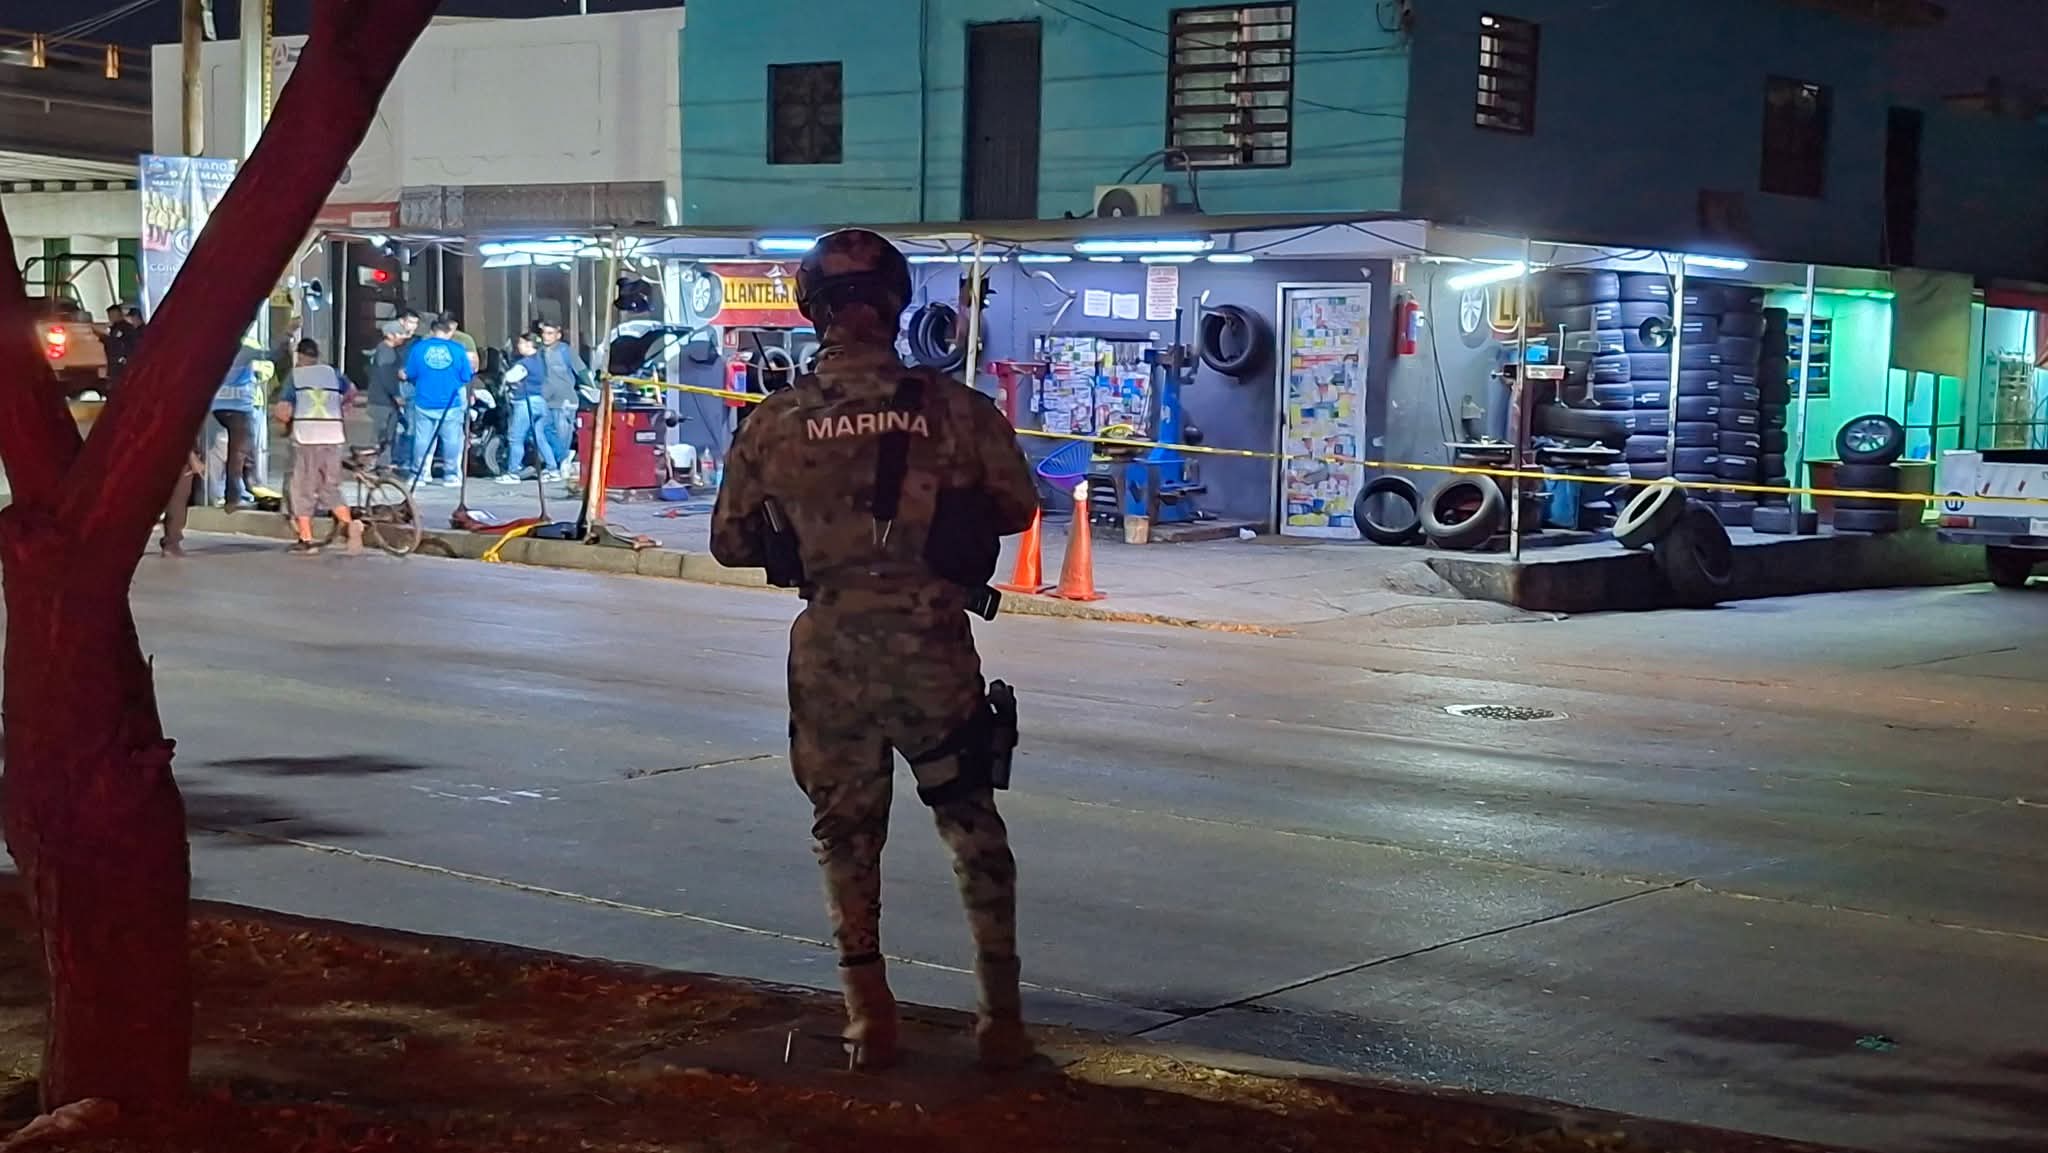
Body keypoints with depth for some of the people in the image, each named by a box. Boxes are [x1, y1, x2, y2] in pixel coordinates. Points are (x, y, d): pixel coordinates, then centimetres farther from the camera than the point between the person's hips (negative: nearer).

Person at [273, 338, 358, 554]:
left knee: (303, 490, 7)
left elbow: (283, 412, -8)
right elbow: (352, 392, 32)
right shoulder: (332, 372, 13)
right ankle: (350, 525, -7)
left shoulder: (294, 376, 1)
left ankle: (306, 540, 7)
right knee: (331, 489, 15)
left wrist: (287, 422, 14)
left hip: (306, 439, -4)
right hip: (333, 438, 4)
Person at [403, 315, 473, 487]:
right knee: (452, 440, 6)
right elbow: (466, 377, -2)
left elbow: (410, 374, 3)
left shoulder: (419, 348, -2)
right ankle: (452, 475, 8)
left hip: (424, 403, 1)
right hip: (451, 403, -1)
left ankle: (419, 475, 8)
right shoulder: (458, 350, -5)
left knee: (422, 439, 7)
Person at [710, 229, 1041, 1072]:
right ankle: (1001, 1015, 14)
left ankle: (869, 1015, 14)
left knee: (847, 829, 15)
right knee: (973, 827, 14)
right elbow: (1016, 507, 5)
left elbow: (730, 543, 5)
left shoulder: (775, 422, -2)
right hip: (933, 647, -1)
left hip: (829, 651, 1)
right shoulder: (954, 408, -5)